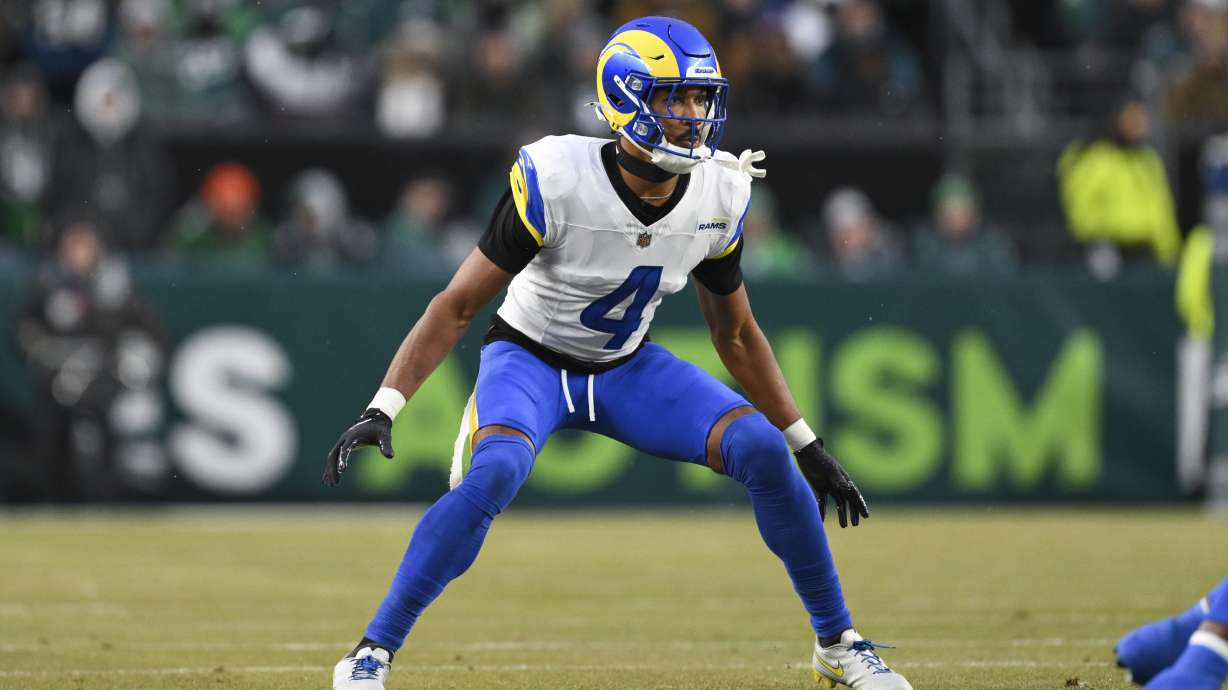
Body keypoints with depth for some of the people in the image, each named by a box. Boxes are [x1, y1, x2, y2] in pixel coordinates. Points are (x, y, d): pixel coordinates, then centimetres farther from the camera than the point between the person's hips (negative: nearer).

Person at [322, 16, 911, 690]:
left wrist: (809, 446, 7)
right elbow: (457, 306, -23)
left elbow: (737, 335, 4)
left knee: (765, 452, -15)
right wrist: (383, 409, -32)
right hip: (530, 358, -4)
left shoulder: (717, 195, -12)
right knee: (494, 473, -34)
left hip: (628, 368, 4)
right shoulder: (557, 180, -28)